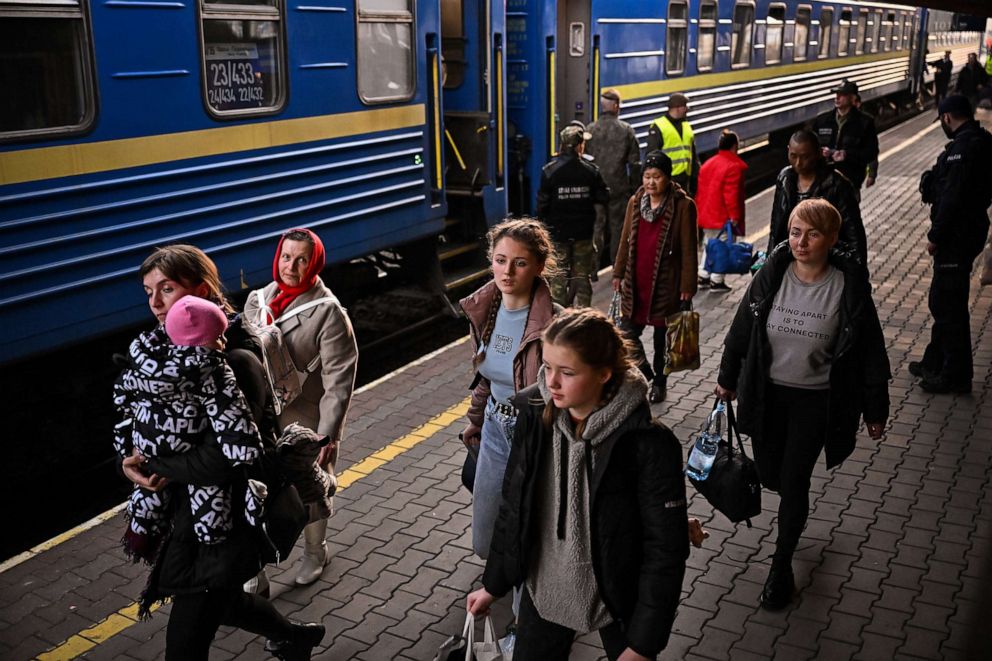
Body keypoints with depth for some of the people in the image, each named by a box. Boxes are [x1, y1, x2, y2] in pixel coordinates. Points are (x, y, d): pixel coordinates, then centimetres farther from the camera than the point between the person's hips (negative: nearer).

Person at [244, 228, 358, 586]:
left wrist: (328, 434, -17)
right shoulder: (258, 301, 1)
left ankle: (315, 552, 42)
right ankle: (254, 568, 23)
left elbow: (338, 380, -15)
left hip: (305, 422, -4)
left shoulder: (328, 312, -14)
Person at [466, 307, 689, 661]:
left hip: (617, 598, -3)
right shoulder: (534, 416, -12)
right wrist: (494, 582, 9)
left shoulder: (648, 444, -25)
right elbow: (513, 505, 1)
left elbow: (666, 549, -17)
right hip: (543, 589, 4)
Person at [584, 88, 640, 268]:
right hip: (619, 188, 0)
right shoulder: (627, 130, -5)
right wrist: (633, 185, 7)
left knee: (596, 227, 7)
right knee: (618, 227, 9)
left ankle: (595, 265, 10)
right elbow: (634, 162, -3)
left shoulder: (590, 130, -5)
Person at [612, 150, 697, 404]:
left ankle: (659, 382, 30)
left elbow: (688, 249, -8)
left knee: (662, 337, 11)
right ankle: (645, 372, 26)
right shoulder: (635, 202, 6)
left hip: (665, 284, -4)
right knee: (627, 333, 1)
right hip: (636, 282, 4)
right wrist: (618, 274, 13)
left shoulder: (683, 206, -8)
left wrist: (687, 285, -10)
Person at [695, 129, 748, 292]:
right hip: (723, 218, -8)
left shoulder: (707, 164, 10)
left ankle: (703, 277, 24)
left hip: (706, 216, 8)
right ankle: (716, 281, 4)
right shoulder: (734, 166, -15)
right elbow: (731, 194, -21)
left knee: (708, 247, 20)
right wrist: (734, 216, -16)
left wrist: (700, 213, 19)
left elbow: (701, 191, 13)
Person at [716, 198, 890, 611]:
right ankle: (796, 509, 51)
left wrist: (875, 409, -1)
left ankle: (781, 565, 22)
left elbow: (870, 351, -6)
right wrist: (727, 379, 11)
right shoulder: (771, 276, -9)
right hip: (767, 393, 3)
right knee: (770, 476, 14)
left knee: (794, 482, 2)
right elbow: (742, 329, 3)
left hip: (816, 401, -3)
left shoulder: (849, 286, -15)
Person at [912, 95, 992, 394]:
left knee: (948, 305, -2)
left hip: (957, 237, -10)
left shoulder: (964, 147, -21)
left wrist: (935, 237, -16)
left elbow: (953, 198, -24)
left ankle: (956, 375, 8)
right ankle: (935, 363, 31)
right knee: (942, 302, 19)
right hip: (967, 232, 10)